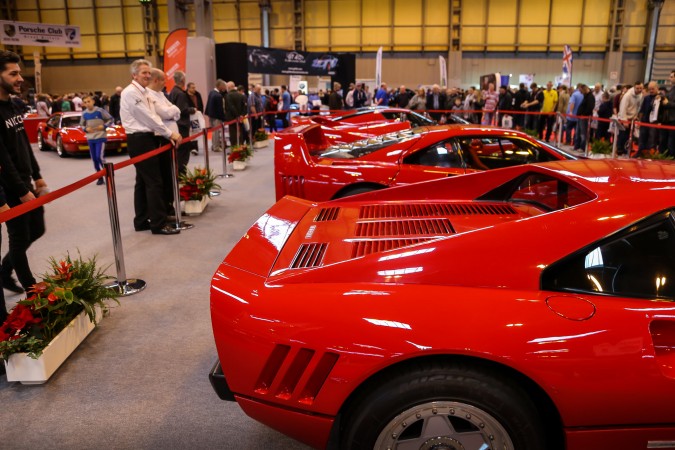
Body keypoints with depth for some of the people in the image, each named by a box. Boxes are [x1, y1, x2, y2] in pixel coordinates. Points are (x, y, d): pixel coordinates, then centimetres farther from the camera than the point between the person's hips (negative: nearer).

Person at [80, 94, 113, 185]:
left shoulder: (100, 111, -9)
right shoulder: (84, 113, 2)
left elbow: (110, 119, 0)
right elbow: (81, 125, 15)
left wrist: (104, 126, -13)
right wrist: (86, 129, -5)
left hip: (101, 137, -4)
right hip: (90, 139, 5)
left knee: (99, 157, -15)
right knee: (94, 159, 6)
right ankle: (100, 177, 16)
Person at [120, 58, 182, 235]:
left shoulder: (142, 93, 18)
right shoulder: (131, 92, -13)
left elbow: (150, 117, 15)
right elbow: (148, 117, -16)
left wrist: (168, 133, 4)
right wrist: (169, 134, -12)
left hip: (144, 138, 10)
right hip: (140, 140, -10)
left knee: (143, 181, 12)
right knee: (154, 182, -9)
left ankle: (141, 221, 19)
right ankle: (158, 224, -5)